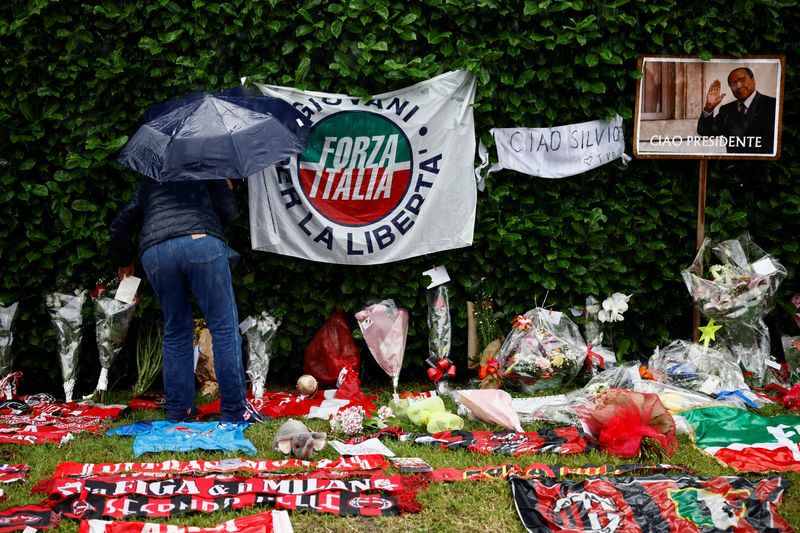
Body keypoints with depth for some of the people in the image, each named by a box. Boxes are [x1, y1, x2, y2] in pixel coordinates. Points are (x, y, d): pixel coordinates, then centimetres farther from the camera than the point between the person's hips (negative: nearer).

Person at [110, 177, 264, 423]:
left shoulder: (147, 184, 34)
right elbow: (228, 212, 14)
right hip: (200, 243, -4)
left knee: (176, 333, 16)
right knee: (225, 328, 0)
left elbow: (119, 227, 33)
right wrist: (227, 188, 34)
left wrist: (123, 262, 49)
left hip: (154, 253, 4)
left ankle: (177, 411, 16)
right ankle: (234, 410, -3)